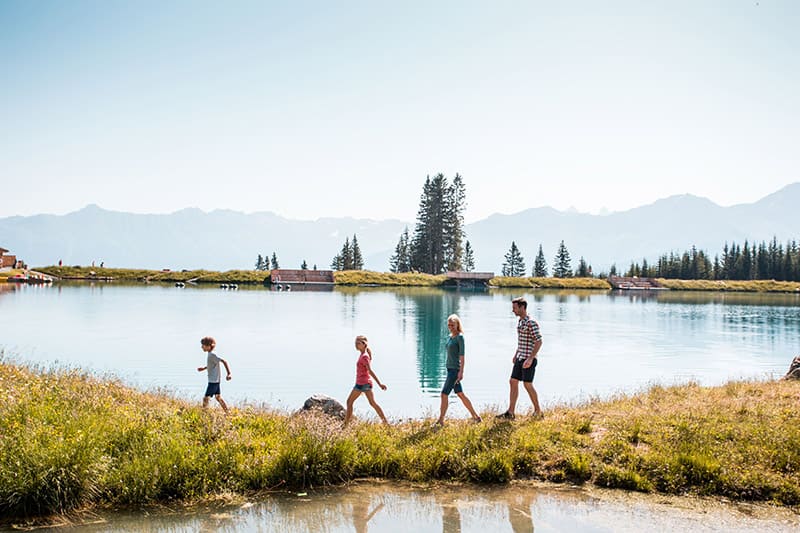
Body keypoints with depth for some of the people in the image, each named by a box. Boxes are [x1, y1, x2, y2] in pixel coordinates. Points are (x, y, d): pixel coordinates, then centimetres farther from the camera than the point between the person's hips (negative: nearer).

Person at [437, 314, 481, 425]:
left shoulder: (460, 337, -11)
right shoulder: (450, 336, 13)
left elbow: (462, 355, -15)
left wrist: (461, 371, -19)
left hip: (455, 369, -9)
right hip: (449, 368, 9)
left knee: (444, 394, -11)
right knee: (460, 394, 13)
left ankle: (441, 420, -7)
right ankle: (475, 416, 21)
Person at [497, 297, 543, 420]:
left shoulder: (531, 323, -16)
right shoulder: (519, 322, 12)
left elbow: (538, 341, -20)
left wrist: (530, 359, -23)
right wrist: (516, 354, 20)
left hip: (528, 359, -9)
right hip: (520, 358, 9)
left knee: (528, 384, -3)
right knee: (513, 382, 6)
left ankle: (538, 411, 11)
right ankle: (510, 413, 9)